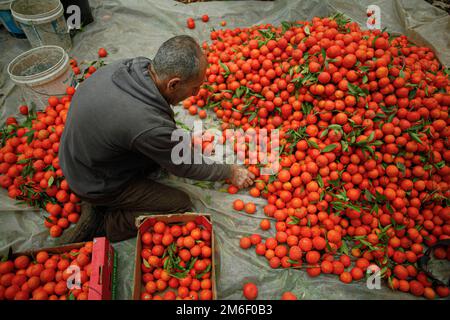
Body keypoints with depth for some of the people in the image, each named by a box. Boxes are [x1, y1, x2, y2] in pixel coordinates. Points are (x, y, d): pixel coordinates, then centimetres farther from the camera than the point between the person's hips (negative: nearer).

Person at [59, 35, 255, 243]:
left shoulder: (130, 65, -16)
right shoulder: (149, 126, -37)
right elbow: (183, 167, -18)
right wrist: (231, 172, -4)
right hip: (96, 185, -7)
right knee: (181, 206, -3)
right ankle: (99, 224, 0)